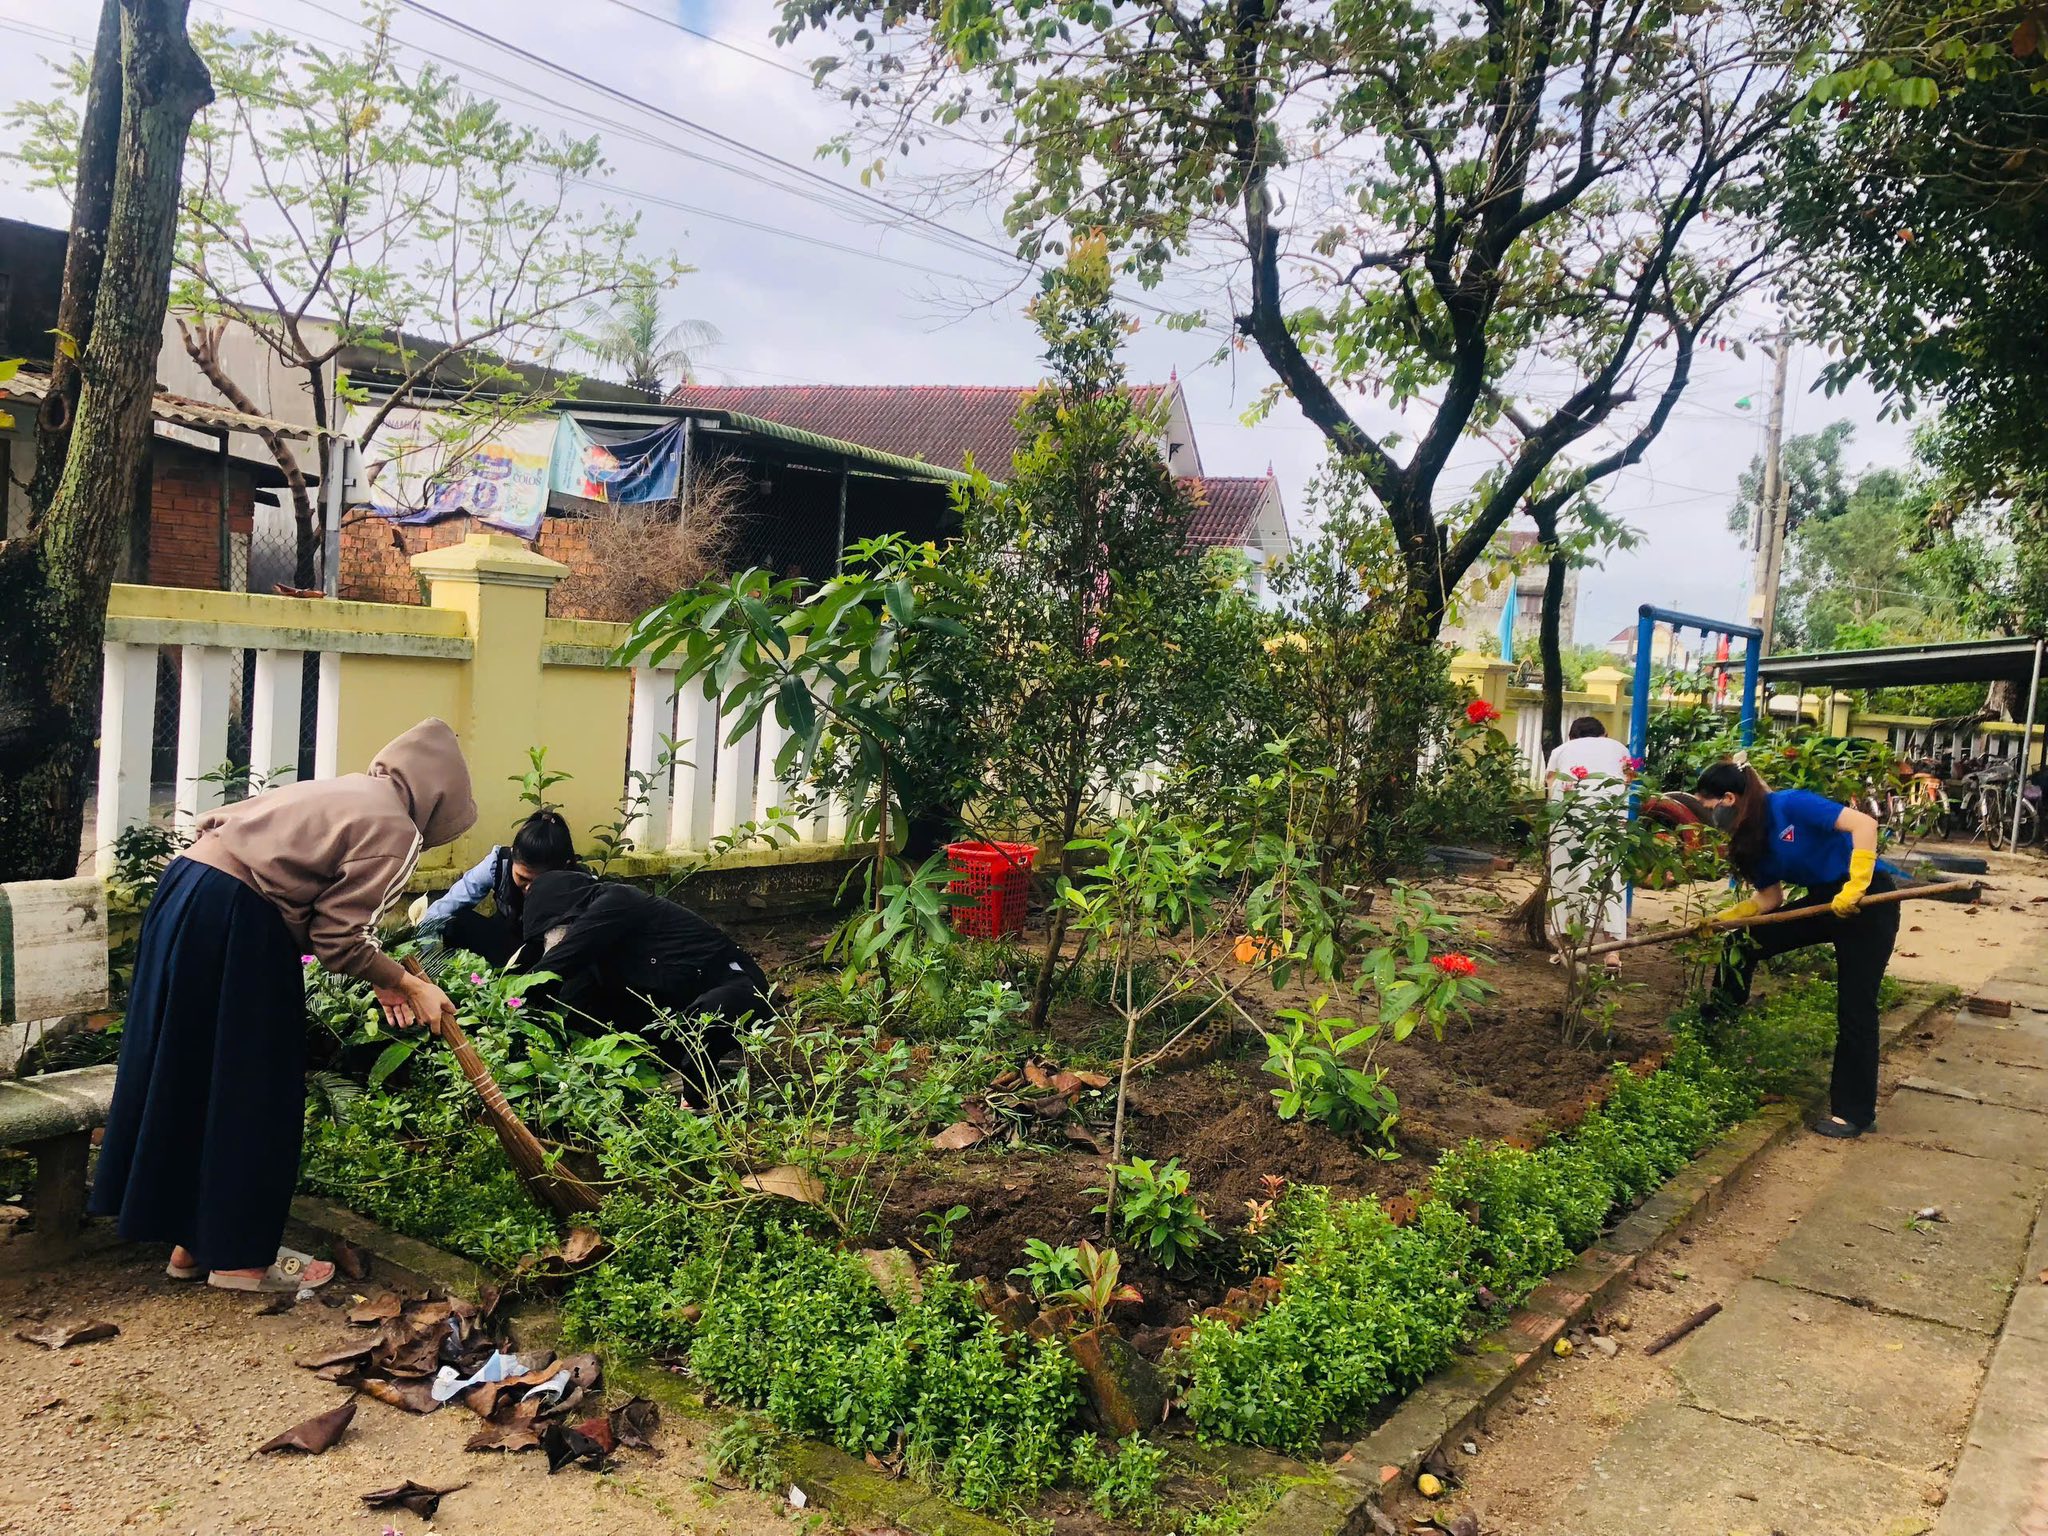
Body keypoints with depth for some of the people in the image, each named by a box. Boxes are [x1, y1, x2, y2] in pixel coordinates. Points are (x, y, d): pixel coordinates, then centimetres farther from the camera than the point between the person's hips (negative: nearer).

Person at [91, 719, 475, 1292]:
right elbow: (338, 939, -10)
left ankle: (190, 1241, 30)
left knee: (188, 1079, 17)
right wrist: (407, 984, 3)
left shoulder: (344, 793, 20)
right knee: (252, 1093, 4)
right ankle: (238, 1256, 16)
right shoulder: (393, 828, -8)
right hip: (238, 925, -10)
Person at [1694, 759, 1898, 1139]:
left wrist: (1855, 886, -34)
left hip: (1868, 901, -8)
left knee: (1855, 1007, -4)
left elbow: (1864, 823, -29)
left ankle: (1854, 1111, 7)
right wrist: (1720, 919, 0)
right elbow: (1769, 898, 9)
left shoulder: (1790, 805, -21)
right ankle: (1712, 1023, 21)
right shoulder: (1750, 837, 3)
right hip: (1825, 901, 9)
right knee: (1742, 946, 6)